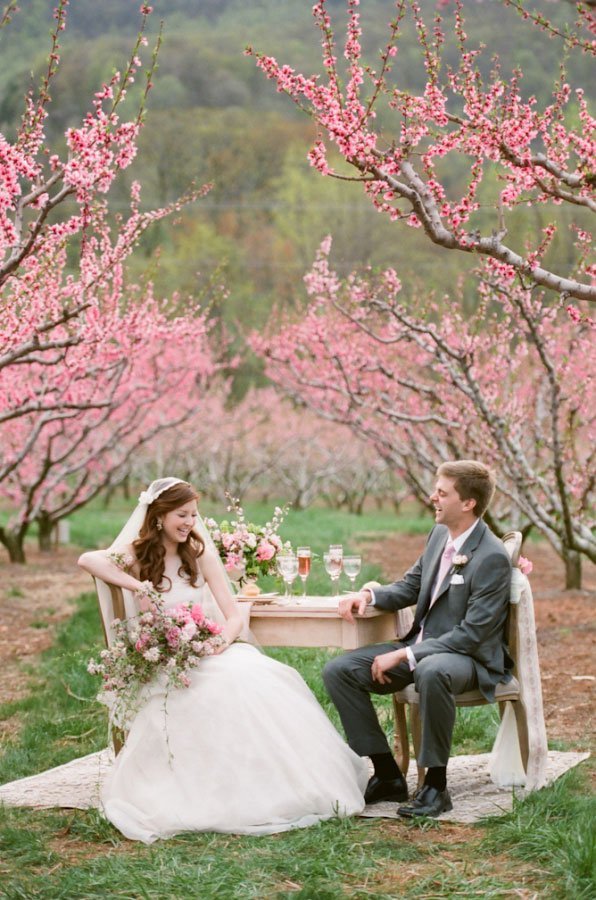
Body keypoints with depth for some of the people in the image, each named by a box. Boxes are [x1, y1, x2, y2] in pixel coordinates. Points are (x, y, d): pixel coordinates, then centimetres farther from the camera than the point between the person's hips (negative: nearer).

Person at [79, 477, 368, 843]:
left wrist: (221, 643, -16)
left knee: (263, 679, -29)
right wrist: (137, 586, -21)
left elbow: (234, 616, 5)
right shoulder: (138, 556, 3)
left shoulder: (200, 554, 10)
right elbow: (88, 559, -17)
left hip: (214, 652, 3)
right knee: (228, 687, -34)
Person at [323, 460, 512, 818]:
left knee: (432, 672, -43)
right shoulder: (439, 536, 6)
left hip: (468, 657, -8)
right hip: (420, 647, 9)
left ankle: (436, 785, -27)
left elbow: (472, 634, -22)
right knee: (338, 671, -6)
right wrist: (369, 595, -4)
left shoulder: (493, 557, -19)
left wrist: (404, 656, -24)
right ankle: (388, 776, -1)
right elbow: (409, 587, 18)